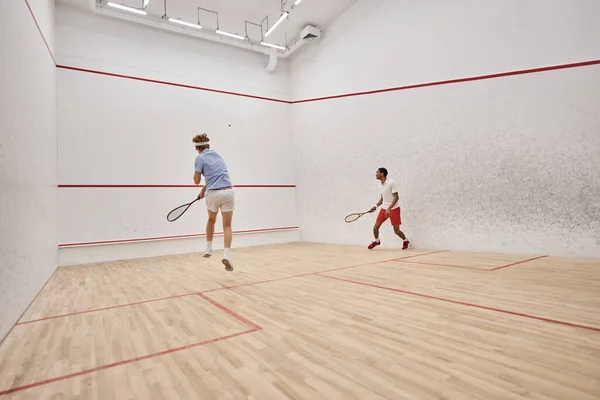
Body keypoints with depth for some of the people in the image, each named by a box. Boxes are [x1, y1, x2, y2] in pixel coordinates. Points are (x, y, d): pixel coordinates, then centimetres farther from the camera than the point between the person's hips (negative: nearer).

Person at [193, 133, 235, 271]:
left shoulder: (200, 158, 1)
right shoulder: (217, 154, 18)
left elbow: (197, 181, 2)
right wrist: (204, 189, 25)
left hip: (213, 193, -2)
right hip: (228, 191, 3)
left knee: (211, 219, 26)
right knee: (227, 225, 6)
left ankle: (208, 249, 32)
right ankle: (226, 254, -11)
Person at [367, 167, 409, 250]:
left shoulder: (392, 183, -15)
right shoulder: (381, 184, 8)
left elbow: (396, 197, -19)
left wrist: (389, 209, -26)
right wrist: (375, 206, 9)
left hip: (394, 209, -6)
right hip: (384, 208, 6)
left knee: (396, 230, -3)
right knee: (376, 227, -1)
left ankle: (405, 240, 26)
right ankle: (376, 241, 25)